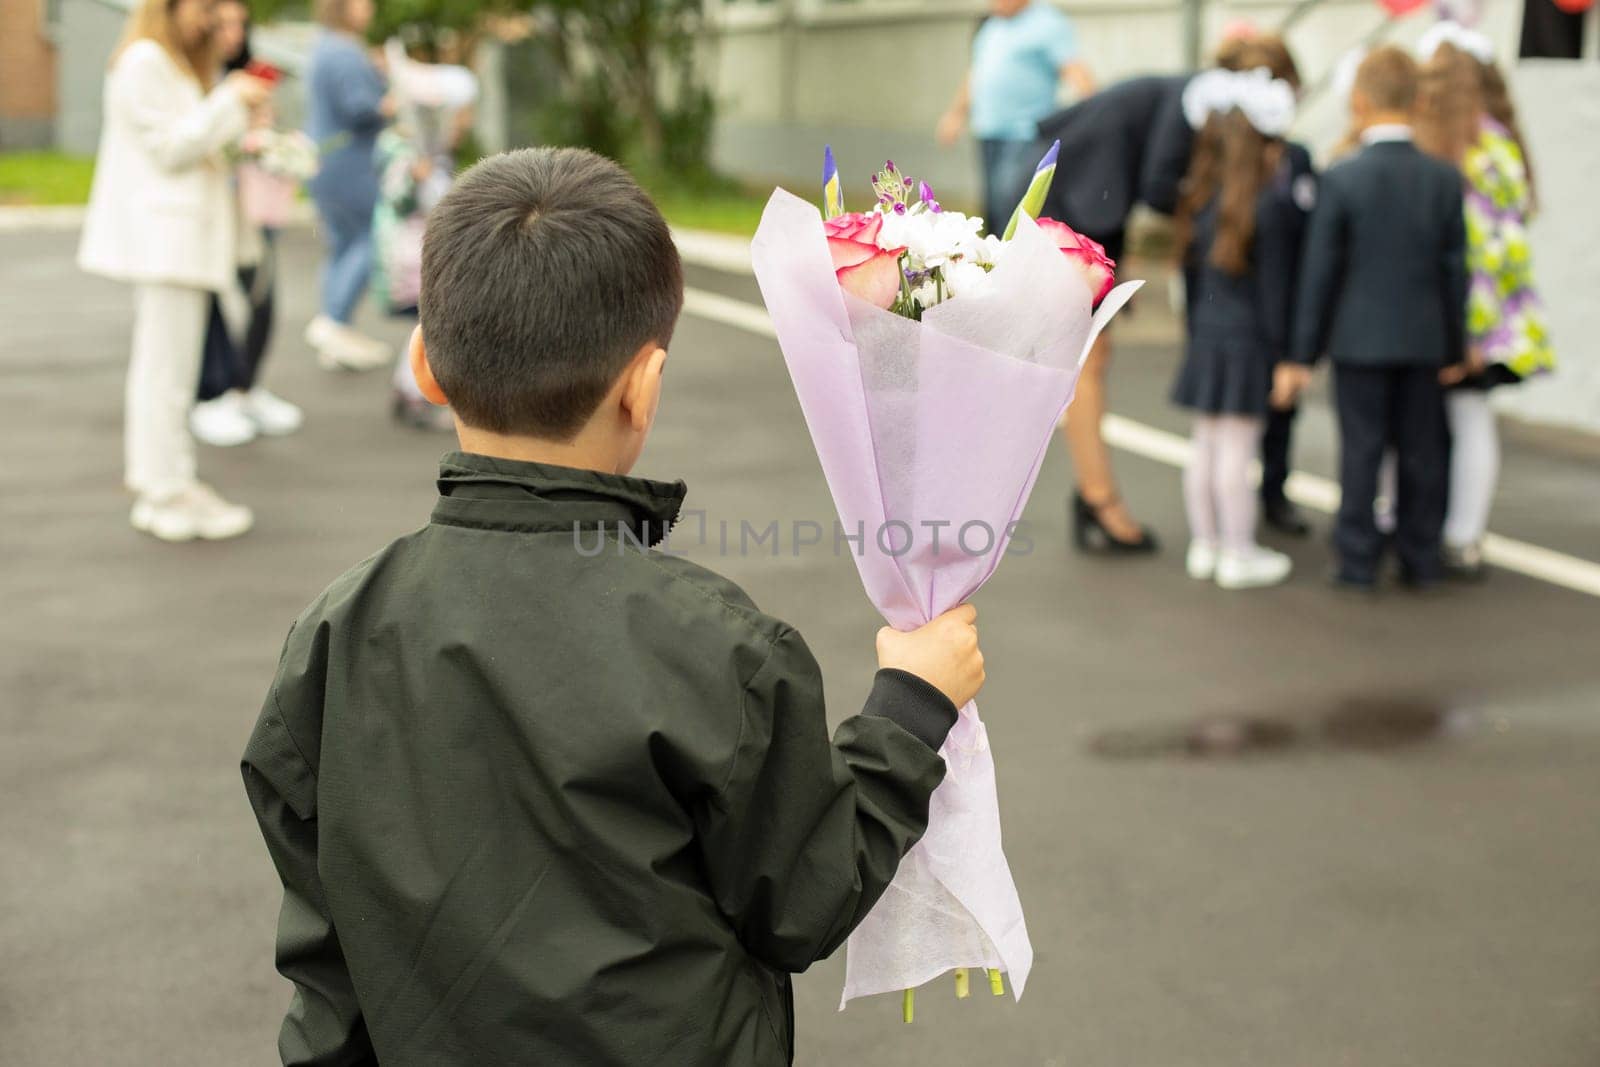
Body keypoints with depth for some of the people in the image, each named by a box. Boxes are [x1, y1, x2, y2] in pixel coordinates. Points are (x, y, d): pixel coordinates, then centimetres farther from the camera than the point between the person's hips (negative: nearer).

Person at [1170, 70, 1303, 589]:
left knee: (1206, 444, 13)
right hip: (1249, 340, -6)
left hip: (1206, 336, 6)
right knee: (1238, 447, -2)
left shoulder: (1201, 198, 4)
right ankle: (1238, 554, 6)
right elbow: (1276, 281, -13)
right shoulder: (1274, 201, -14)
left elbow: (1191, 271, 10)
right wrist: (1280, 350, -8)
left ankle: (1204, 545, 22)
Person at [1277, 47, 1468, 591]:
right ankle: (1421, 557, 19)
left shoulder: (1341, 180, -11)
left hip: (1359, 339, -3)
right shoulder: (1445, 178, -2)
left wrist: (1302, 355, -2)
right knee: (1421, 449, 11)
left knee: (1361, 450, 3)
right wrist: (1456, 347, 12)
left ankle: (1358, 561, 7)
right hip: (1423, 339, 3)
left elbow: (1319, 274, -8)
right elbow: (1455, 269, 2)